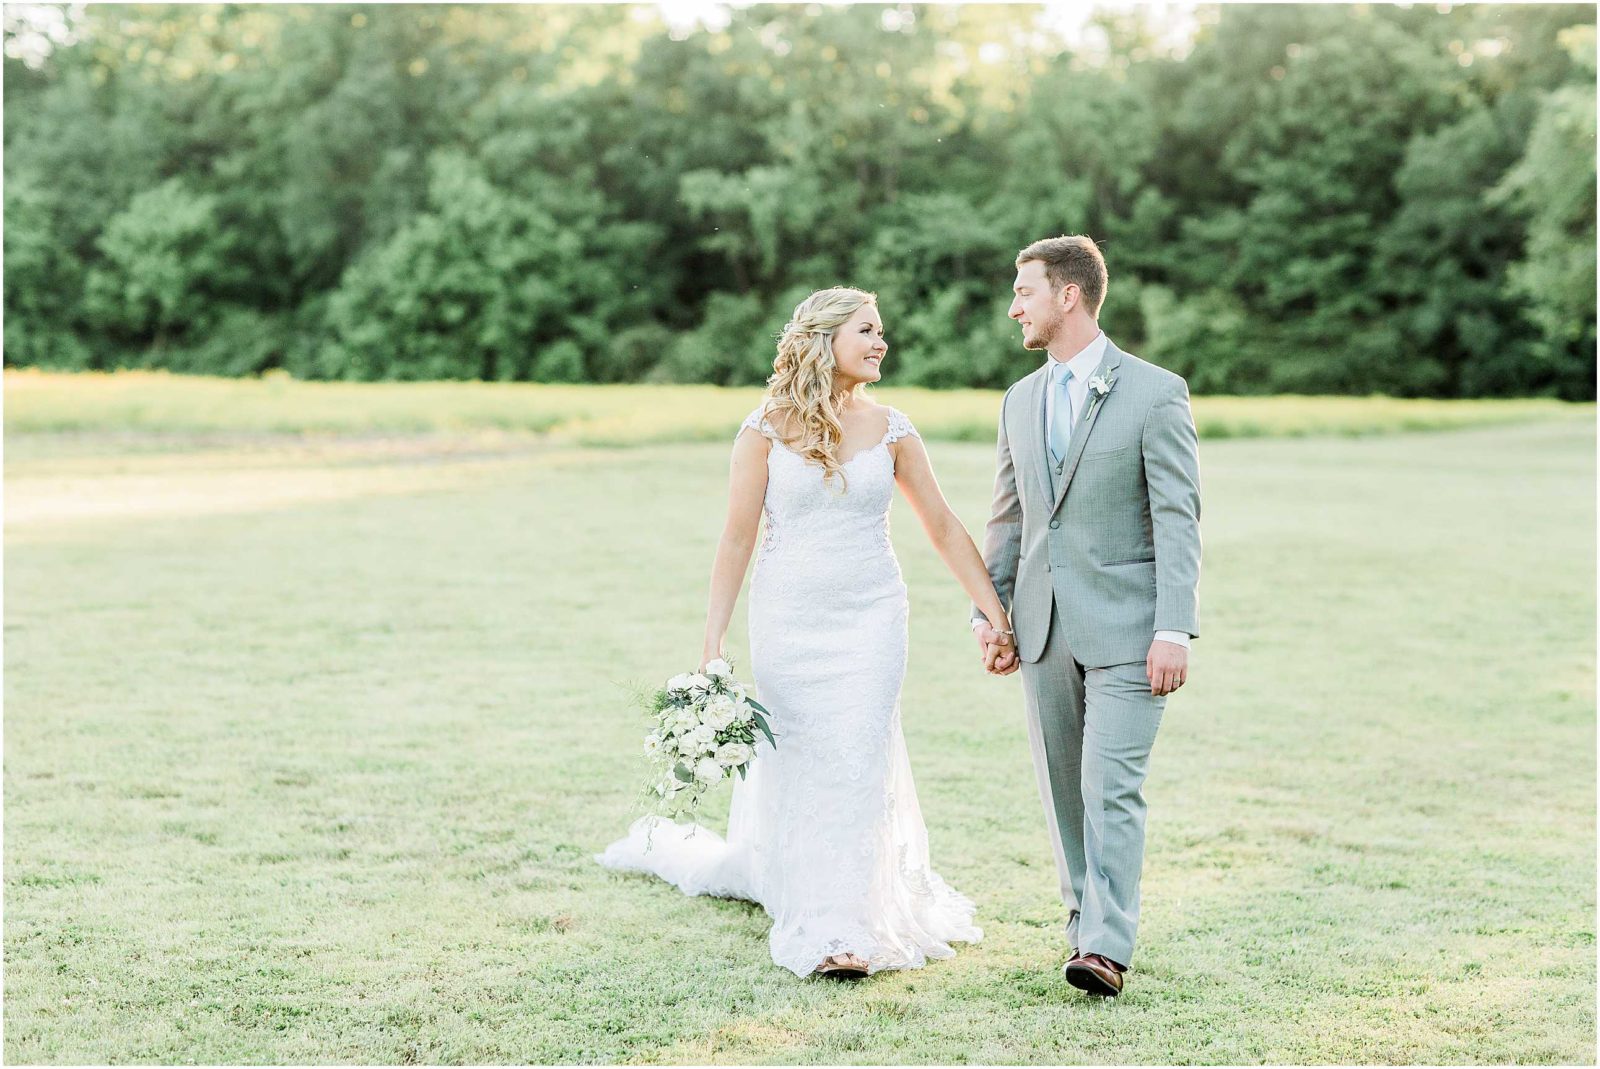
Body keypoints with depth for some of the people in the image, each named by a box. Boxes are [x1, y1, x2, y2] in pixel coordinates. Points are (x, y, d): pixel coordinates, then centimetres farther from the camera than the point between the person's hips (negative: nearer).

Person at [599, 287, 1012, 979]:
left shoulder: (891, 430, 4)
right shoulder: (768, 429, -2)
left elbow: (944, 529, 10)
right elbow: (738, 537, -1)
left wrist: (994, 611, 7)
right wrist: (712, 640, -5)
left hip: (870, 617, 1)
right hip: (789, 618, -1)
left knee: (859, 758, -4)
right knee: (798, 759, 2)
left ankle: (847, 926, 2)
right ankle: (815, 926, 14)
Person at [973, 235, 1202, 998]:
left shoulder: (1155, 393, -6)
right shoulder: (1020, 401, 13)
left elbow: (1178, 519, -10)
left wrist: (1173, 630, -16)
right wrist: (988, 612, 11)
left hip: (1124, 626, -6)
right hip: (1043, 628, 6)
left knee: (1112, 788, -11)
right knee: (1062, 790, 10)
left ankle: (1106, 948, -11)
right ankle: (1087, 919, 21)